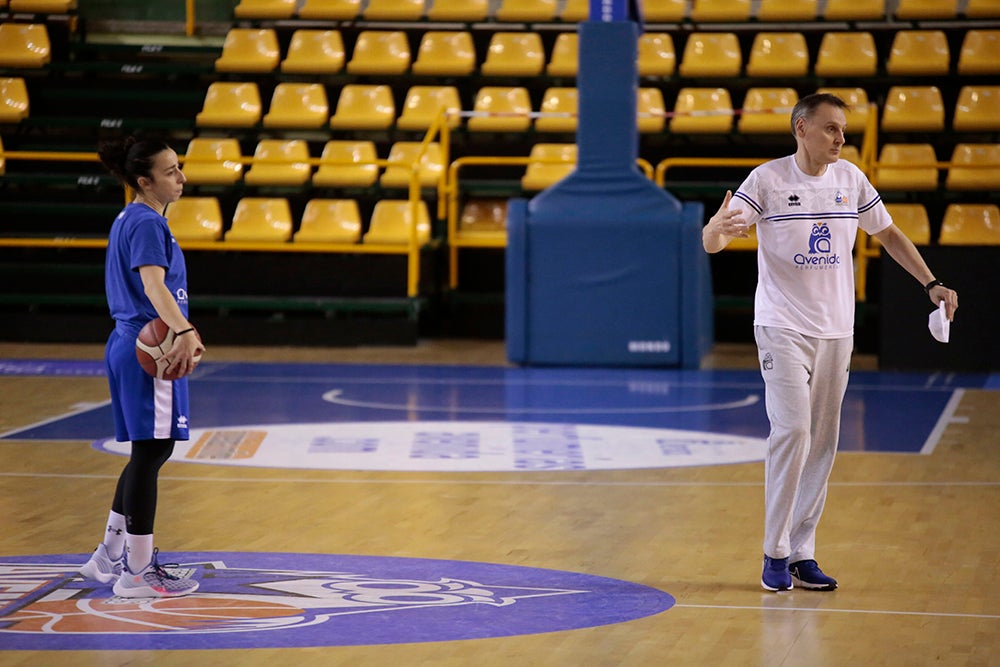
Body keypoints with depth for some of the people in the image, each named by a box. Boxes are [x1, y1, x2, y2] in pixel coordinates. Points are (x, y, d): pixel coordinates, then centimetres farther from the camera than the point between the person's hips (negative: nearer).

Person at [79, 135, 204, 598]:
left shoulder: (128, 220, 15)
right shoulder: (147, 223, -16)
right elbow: (153, 284, -31)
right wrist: (185, 332, -46)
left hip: (132, 345, 10)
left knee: (150, 453, 18)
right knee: (150, 454, -4)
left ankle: (109, 557, 24)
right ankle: (137, 572, 1)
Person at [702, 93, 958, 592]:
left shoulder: (850, 179, 5)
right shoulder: (768, 179, -8)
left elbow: (888, 234, 18)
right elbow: (712, 242, -13)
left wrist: (931, 283, 9)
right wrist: (719, 227, -37)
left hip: (836, 330, 5)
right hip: (782, 327, -5)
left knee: (823, 442, 5)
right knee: (792, 430, -15)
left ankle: (803, 554, 12)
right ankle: (775, 554, -7)